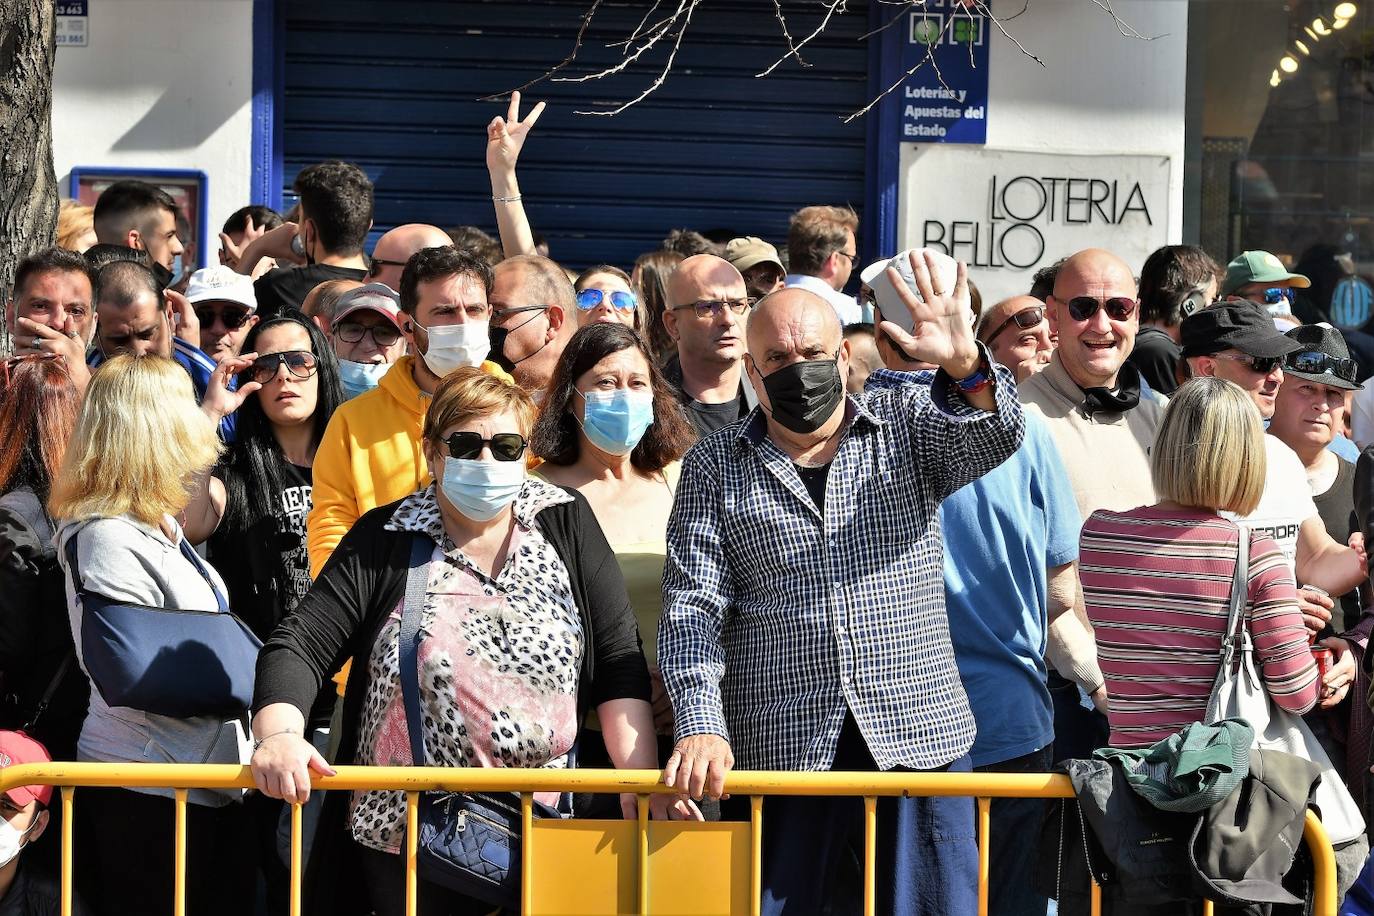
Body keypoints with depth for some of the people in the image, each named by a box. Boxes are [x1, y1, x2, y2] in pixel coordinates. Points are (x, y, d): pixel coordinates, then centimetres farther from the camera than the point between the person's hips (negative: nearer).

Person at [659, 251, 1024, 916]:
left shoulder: (908, 424, 8)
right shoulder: (715, 466, 6)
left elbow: (994, 437, -12)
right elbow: (693, 606, 0)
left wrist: (964, 364, -34)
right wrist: (701, 726, -15)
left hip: (918, 730, 0)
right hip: (780, 746, 0)